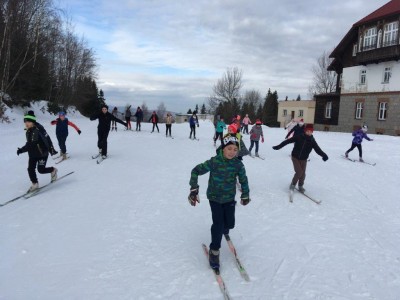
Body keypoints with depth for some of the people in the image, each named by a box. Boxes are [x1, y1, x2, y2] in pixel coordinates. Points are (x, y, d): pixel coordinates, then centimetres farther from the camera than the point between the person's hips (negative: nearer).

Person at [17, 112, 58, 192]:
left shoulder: (36, 131, -22)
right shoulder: (28, 132, 7)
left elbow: (31, 144, -30)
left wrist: (22, 150, -34)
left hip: (42, 153, -8)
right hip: (32, 154, 8)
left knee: (41, 170, -2)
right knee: (30, 169, 0)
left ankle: (53, 170, 26)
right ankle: (35, 184, 14)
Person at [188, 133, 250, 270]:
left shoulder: (238, 164, -12)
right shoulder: (214, 162, -22)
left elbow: (243, 180, 5)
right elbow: (196, 171, -16)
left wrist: (245, 195, 12)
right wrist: (194, 189, -20)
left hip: (230, 198, 3)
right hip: (214, 197, -3)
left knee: (230, 224, 7)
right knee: (218, 224, -11)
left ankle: (224, 230, 47)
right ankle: (214, 250, 12)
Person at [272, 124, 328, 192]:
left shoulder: (312, 141, -7)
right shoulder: (298, 137, -14)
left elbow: (317, 149, -16)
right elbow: (288, 141, -12)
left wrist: (324, 155, -34)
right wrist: (279, 146, -15)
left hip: (303, 159, 3)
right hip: (295, 157, -3)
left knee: (303, 173, 4)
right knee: (299, 172, -12)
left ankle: (300, 186, 27)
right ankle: (293, 184, 11)